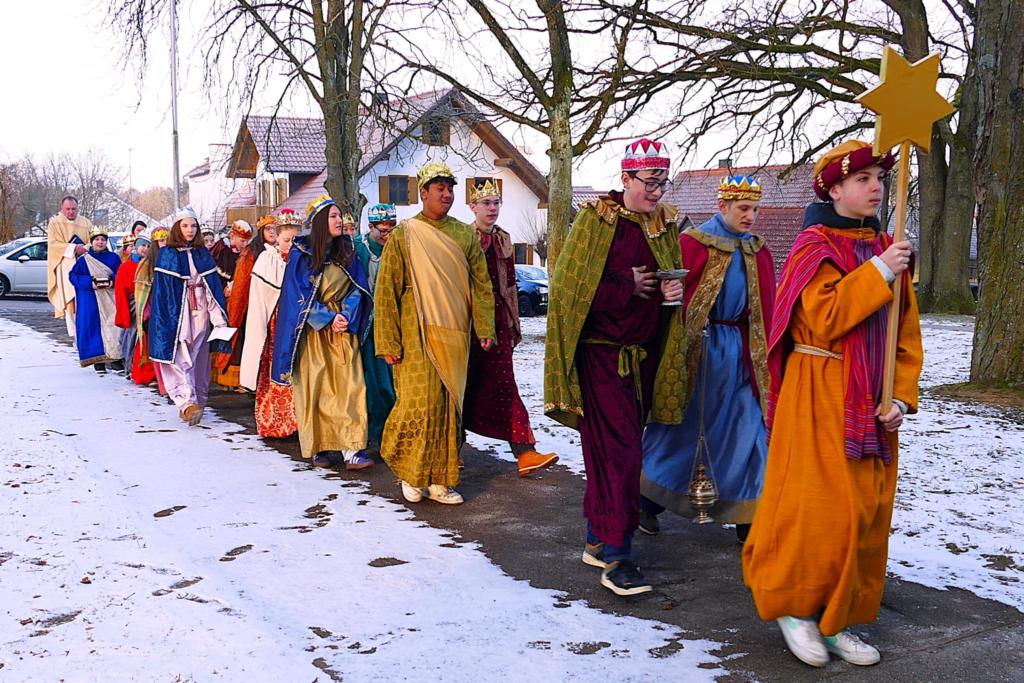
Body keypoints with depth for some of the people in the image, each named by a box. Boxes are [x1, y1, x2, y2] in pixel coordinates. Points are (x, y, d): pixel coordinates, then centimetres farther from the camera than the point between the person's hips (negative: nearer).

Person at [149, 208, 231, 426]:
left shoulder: (203, 254, 11)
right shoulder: (167, 255, 2)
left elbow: (214, 285, 9)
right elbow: (162, 289, -2)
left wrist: (218, 316, 1)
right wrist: (168, 319, -10)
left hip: (201, 314, 4)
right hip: (177, 314, -4)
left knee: (200, 358, 6)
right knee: (180, 358, -12)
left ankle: (197, 401, 14)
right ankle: (187, 402, -21)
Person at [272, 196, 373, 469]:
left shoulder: (347, 251, 7)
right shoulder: (301, 254, -3)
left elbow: (358, 289, 4)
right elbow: (299, 295, -6)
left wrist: (346, 317, -11)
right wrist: (328, 319, -13)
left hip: (343, 331, 3)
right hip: (312, 332, -3)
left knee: (349, 387, -6)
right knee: (315, 388, 0)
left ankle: (351, 449, -10)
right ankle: (320, 447, 8)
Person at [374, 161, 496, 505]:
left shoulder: (465, 234, 10)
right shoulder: (404, 234, 0)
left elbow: (481, 284, 12)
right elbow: (386, 290, -2)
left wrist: (485, 328, 1)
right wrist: (388, 341, -8)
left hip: (455, 336, 4)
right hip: (417, 335, -3)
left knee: (449, 407, 5)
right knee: (419, 404, -7)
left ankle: (439, 480, 15)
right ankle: (409, 472, 14)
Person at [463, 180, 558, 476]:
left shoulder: (503, 239, 12)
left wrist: (514, 322, 17)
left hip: (497, 318, 4)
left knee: (503, 384, -1)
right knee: (466, 383, 3)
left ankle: (524, 451, -8)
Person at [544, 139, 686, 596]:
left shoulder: (666, 225, 10)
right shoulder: (596, 220, -7)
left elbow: (674, 281, 20)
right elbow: (570, 286, -12)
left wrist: (675, 291, -3)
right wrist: (628, 287, -14)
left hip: (644, 356, 6)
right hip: (602, 353, -6)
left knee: (615, 450, 13)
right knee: (619, 450, -11)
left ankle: (597, 538, 25)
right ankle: (616, 557, -8)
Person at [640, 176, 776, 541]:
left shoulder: (758, 252, 9)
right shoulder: (689, 244, -7)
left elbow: (766, 310, 11)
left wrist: (764, 358, 6)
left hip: (741, 352, 4)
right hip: (696, 350, -4)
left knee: (747, 429, 2)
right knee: (678, 427, 7)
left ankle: (747, 516, 12)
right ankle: (647, 500, 25)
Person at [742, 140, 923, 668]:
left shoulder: (885, 249, 12)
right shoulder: (815, 246, -6)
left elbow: (906, 334, 10)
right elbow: (823, 319, -19)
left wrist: (901, 397, -1)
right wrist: (878, 273, -18)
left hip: (870, 404, 7)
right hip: (821, 397, -6)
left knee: (867, 512, 8)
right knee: (819, 504, -7)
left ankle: (835, 619, 19)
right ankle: (793, 605, 12)